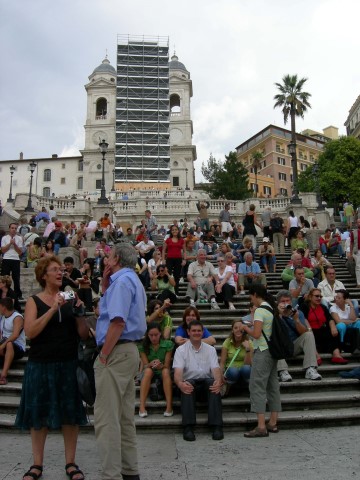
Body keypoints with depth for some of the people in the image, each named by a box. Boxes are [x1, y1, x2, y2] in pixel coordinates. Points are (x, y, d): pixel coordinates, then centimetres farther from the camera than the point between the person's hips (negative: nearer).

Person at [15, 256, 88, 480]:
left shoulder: (69, 300, 5)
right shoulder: (34, 301, 0)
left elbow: (84, 334, 1)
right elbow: (30, 332, -15)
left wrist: (78, 310, -13)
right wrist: (52, 309, -20)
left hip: (68, 365, 2)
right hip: (41, 366, -1)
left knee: (71, 413, 6)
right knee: (39, 413, 8)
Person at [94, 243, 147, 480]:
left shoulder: (122, 280, -13)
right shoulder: (133, 280, 19)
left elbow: (118, 321, -23)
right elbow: (111, 306, 27)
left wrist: (103, 355, -18)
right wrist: (105, 285, 15)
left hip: (116, 352, -11)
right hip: (129, 351, 11)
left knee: (106, 417, -6)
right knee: (125, 416, 15)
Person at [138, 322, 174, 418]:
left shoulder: (168, 344, -8)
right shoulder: (143, 346, -6)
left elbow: (167, 365, -9)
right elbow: (145, 365, -10)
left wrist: (161, 365, -33)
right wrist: (151, 364, -33)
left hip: (163, 372, 0)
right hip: (149, 373, 1)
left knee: (166, 371, -34)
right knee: (148, 370, -33)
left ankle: (169, 407, -36)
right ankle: (142, 406, -37)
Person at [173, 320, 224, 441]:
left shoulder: (210, 349, 13)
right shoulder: (181, 350, 6)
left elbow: (215, 369, -1)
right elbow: (177, 372, -8)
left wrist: (218, 381, -26)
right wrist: (180, 383, -33)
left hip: (206, 382, 1)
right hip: (189, 382, -1)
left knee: (213, 383, -32)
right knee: (187, 385, -35)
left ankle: (216, 426, -33)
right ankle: (188, 427, -36)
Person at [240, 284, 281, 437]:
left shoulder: (260, 310, -15)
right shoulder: (272, 308, 12)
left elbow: (256, 334, -20)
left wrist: (245, 328, -4)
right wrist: (252, 326, 15)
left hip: (263, 351, -9)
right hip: (273, 350, 9)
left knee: (257, 386, -6)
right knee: (273, 385, 12)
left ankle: (261, 427, -8)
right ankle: (273, 423, 20)